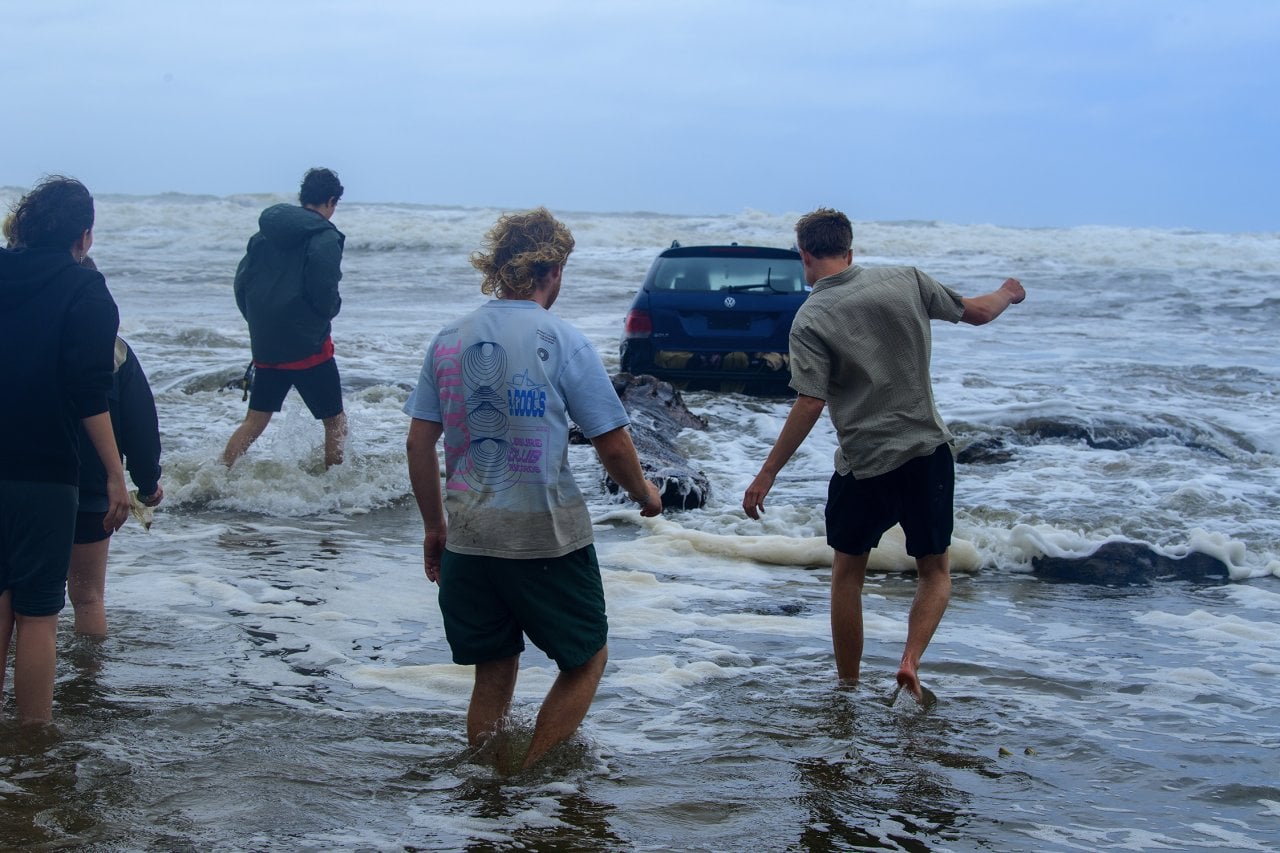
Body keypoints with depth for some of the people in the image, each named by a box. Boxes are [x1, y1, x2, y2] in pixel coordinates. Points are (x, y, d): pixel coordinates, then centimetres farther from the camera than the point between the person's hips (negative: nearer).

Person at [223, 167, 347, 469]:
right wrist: (331, 310, 5)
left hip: (265, 346, 6)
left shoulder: (265, 233, 8)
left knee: (254, 422, 14)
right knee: (335, 422, 8)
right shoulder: (325, 239, -11)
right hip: (309, 347, -6)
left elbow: (241, 284, 9)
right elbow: (326, 298, -17)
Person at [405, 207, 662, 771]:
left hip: (468, 538, 5)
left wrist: (433, 526, 17)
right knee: (585, 660, 14)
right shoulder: (560, 341, -10)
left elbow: (419, 443, 6)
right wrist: (644, 495, 13)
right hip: (546, 535, -5)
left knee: (493, 672, 17)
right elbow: (613, 446, -7)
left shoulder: (449, 340, 4)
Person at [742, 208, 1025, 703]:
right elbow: (977, 313, 13)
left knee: (847, 574, 17)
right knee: (935, 572, 17)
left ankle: (847, 693, 21)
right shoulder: (906, 281, 0)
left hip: (864, 464, -2)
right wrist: (1008, 292, 36)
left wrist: (766, 475, -12)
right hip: (928, 454, 2)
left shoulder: (811, 319, -10)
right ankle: (911, 660, -6)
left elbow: (810, 404, -17)